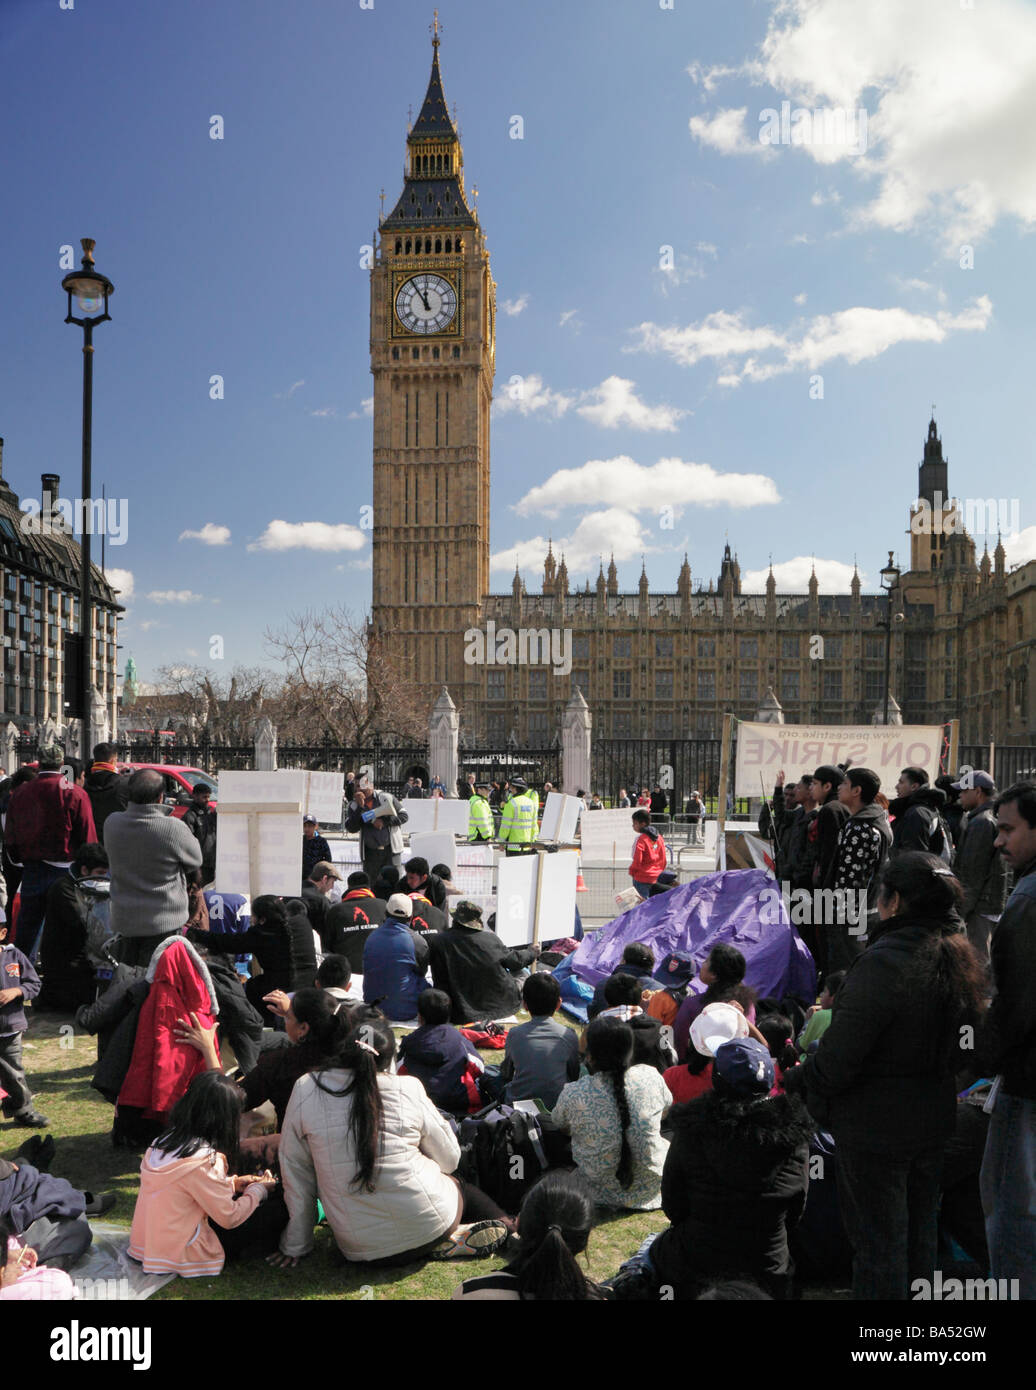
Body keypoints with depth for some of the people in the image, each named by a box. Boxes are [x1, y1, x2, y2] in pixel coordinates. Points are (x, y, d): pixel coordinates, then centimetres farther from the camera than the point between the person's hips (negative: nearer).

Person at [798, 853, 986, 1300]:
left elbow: (840, 1053, -23)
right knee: (918, 1234, 22)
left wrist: (799, 1080, -6)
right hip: (934, 1116, 8)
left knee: (876, 1243, 6)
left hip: (875, 1125, -8)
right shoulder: (959, 957, 0)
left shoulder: (883, 963, -26)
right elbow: (962, 1050, 12)